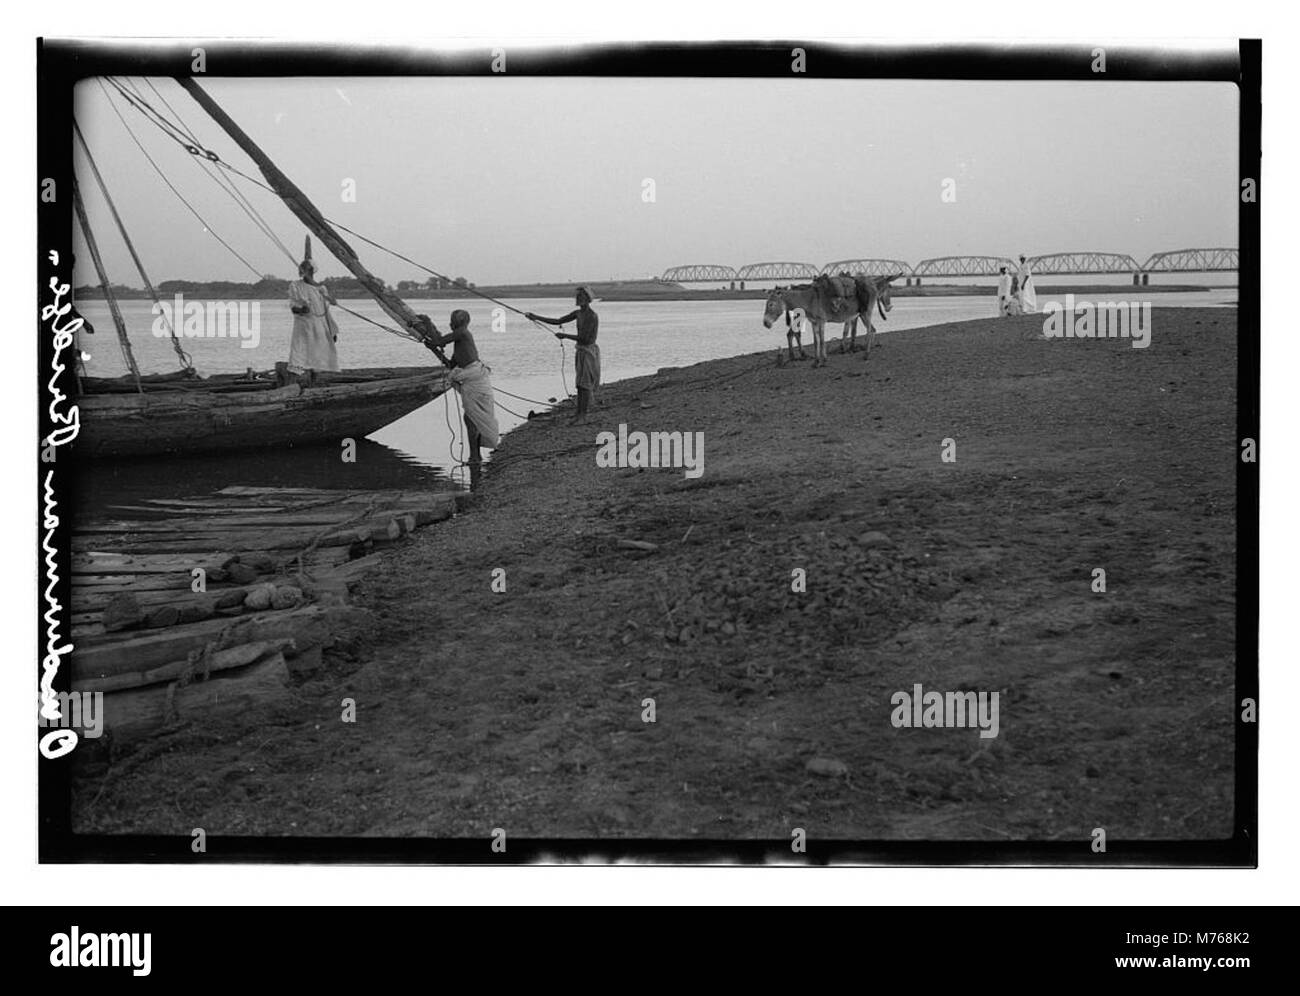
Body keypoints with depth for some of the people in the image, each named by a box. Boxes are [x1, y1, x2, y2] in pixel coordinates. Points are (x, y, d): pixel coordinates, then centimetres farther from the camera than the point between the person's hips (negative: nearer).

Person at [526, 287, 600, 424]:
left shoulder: (593, 317, -19)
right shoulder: (578, 313, 8)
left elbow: (584, 338, -24)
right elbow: (558, 321, 10)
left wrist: (565, 336, -16)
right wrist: (537, 317, 5)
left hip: (589, 352, -9)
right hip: (580, 351, 9)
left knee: (584, 384, -8)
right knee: (581, 382, 12)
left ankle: (583, 415, -6)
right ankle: (579, 411, 19)